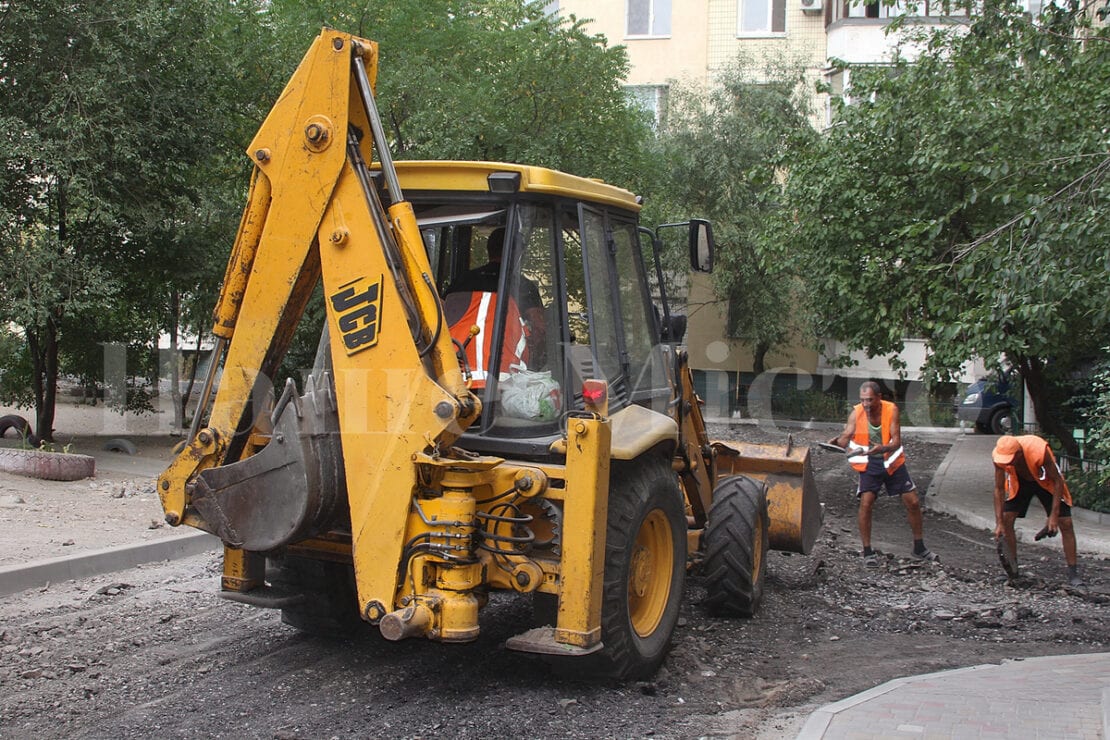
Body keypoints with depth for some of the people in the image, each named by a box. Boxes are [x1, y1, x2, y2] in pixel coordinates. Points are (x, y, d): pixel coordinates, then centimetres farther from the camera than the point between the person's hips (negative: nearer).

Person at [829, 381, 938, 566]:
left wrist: (883, 448, -43)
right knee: (866, 503, -16)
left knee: (913, 502, 4)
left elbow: (896, 441, -22)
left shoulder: (891, 410, -16)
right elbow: (846, 437, -18)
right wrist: (837, 441, -41)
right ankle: (868, 552, -4)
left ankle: (919, 548, 23)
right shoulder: (856, 413, -15)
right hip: (869, 464, -1)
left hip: (892, 461, 1)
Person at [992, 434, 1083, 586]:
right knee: (1006, 519, -9)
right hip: (1019, 481, 3)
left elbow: (1057, 481, -28)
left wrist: (1054, 515, -30)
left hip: (1046, 481, -3)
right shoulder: (1000, 456, -30)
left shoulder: (1039, 451, -41)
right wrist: (999, 523, -23)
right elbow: (999, 489, -19)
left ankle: (1073, 573, -3)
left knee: (1065, 523, -10)